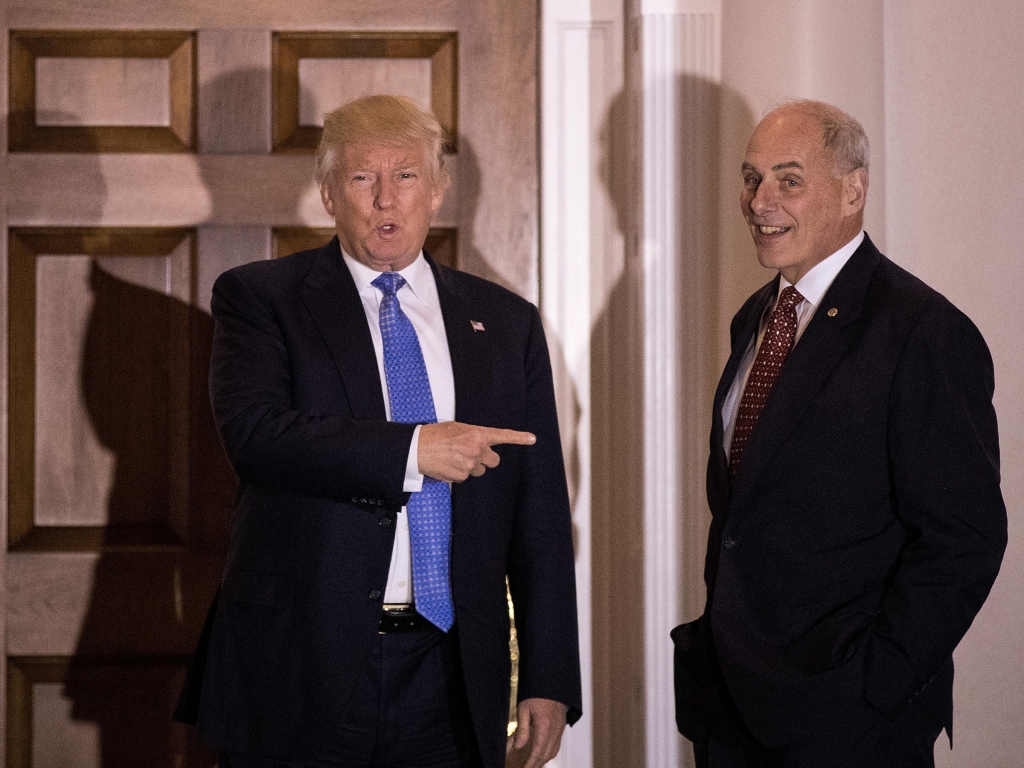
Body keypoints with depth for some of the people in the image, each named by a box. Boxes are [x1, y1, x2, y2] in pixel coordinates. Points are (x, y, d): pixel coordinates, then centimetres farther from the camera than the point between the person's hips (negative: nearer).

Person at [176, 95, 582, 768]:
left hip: (451, 681, 2)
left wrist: (550, 681, 3)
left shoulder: (505, 322, 11)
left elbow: (540, 517, 9)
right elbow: (255, 433, -16)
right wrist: (412, 449, -21)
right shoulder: (260, 299, 3)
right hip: (299, 675, -2)